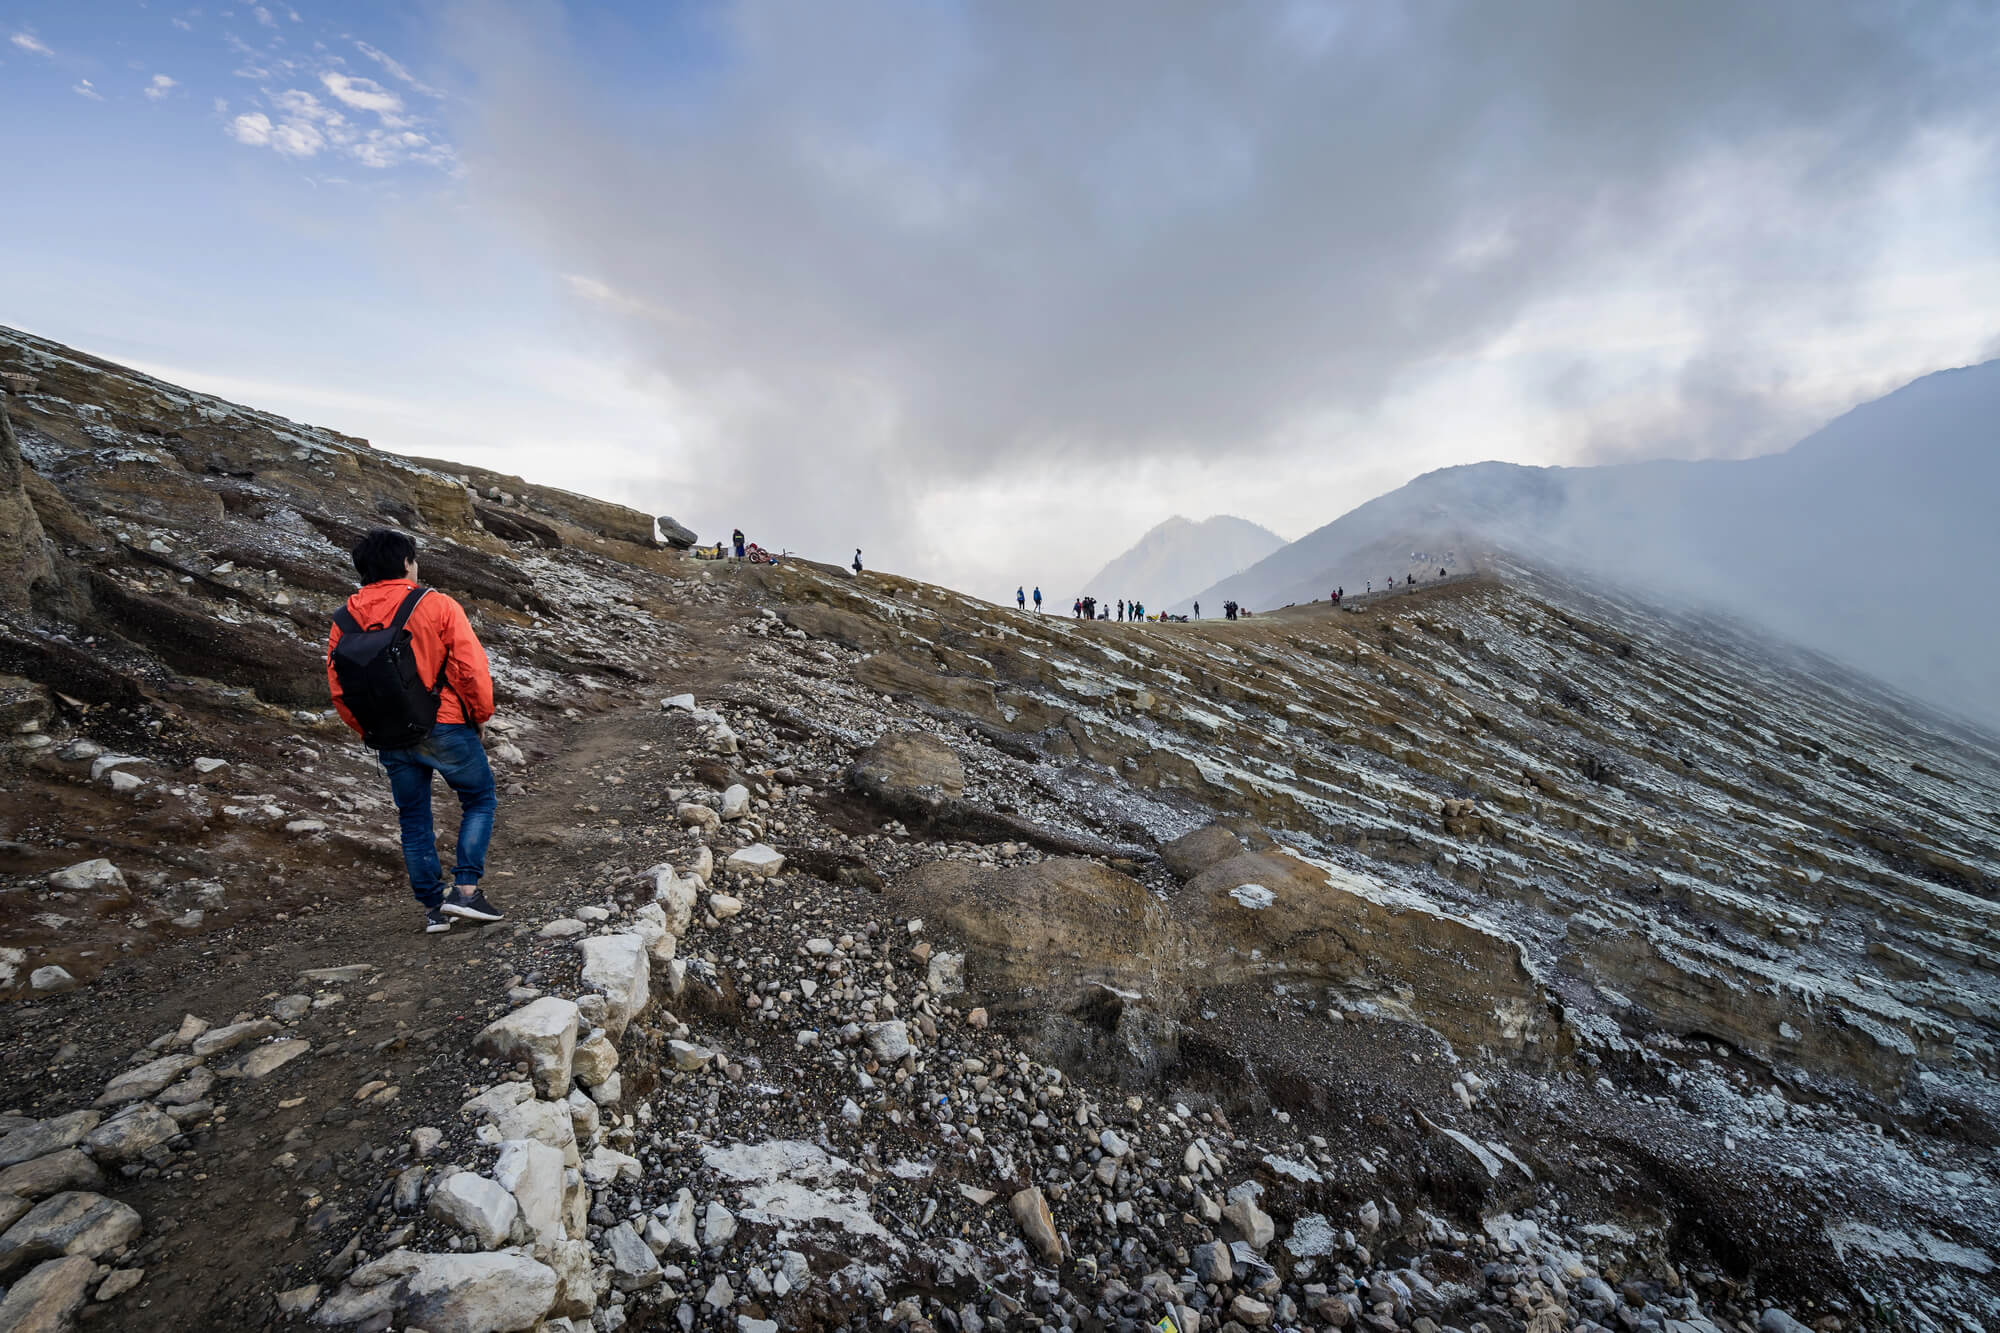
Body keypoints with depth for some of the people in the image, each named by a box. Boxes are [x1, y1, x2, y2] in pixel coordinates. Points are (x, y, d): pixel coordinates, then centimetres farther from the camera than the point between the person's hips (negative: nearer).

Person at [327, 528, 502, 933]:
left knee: (413, 821, 16)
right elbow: (472, 669, -12)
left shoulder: (342, 622, 5)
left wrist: (370, 732, 19)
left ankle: (433, 907, 21)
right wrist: (481, 717, 1)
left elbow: (338, 691, 7)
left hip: (390, 744, 5)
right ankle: (466, 889, 2)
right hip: (446, 730, -4)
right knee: (479, 802, 12)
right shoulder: (437, 606, -9)